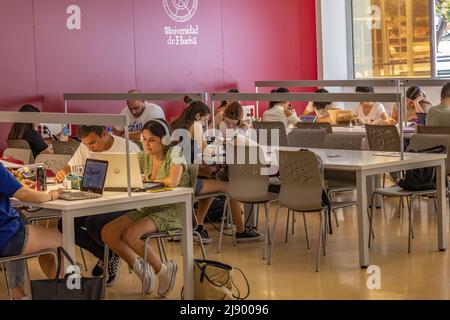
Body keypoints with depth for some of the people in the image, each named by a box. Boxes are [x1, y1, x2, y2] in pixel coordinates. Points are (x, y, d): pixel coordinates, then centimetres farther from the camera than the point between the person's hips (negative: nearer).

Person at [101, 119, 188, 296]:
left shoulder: (174, 153, -9)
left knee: (130, 235, -28)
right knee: (107, 233, -11)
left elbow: (173, 182, -25)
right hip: (147, 209, 7)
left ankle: (162, 270, -5)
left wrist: (149, 180, -9)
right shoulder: (144, 157, 10)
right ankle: (139, 267, 10)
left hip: (171, 211, -7)